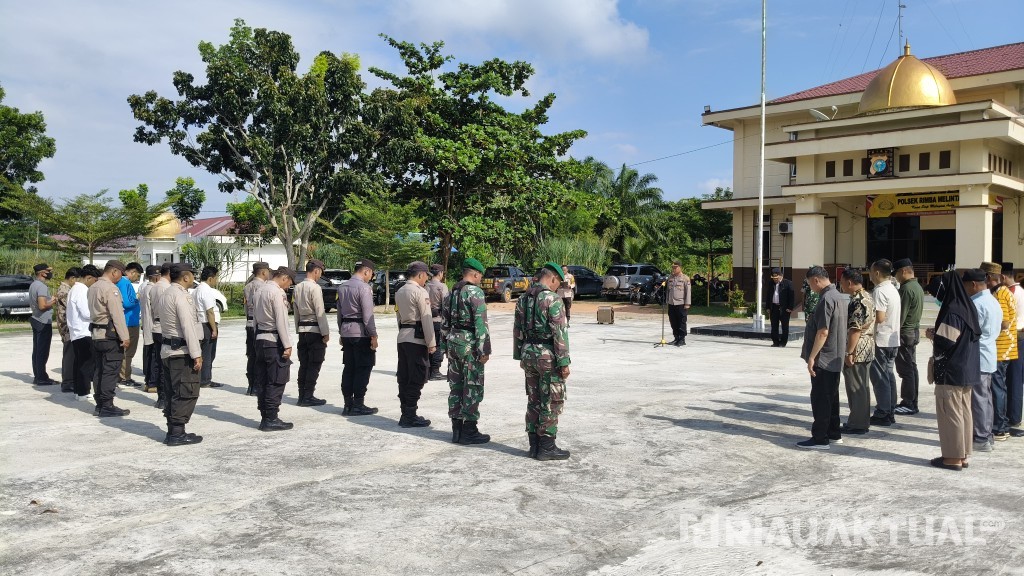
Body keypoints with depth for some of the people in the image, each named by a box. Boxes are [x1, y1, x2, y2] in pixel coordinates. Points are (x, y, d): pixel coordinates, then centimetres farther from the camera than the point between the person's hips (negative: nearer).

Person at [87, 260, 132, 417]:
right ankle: (107, 407, -4)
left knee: (100, 370, 12)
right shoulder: (111, 289, -14)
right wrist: (125, 337, -16)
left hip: (96, 333, 9)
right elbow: (117, 315, -18)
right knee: (111, 371, -5)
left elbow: (93, 311, 14)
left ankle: (100, 405, 16)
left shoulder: (93, 288, 14)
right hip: (110, 335, -9)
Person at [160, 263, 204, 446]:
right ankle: (177, 433, -5)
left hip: (168, 349, 10)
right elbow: (188, 327, -19)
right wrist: (196, 355, -18)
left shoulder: (166, 294, 16)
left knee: (174, 393, 14)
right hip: (182, 351, -10)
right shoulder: (181, 296, -15)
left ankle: (172, 431, 19)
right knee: (187, 393, -6)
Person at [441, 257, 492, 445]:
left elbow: (444, 322, 16)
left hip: (453, 342, 8)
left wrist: (446, 347, 21)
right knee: (473, 389, -1)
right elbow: (481, 324, -17)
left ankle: (457, 429, 17)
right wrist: (484, 350, -15)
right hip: (470, 344, -8)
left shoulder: (452, 293, 12)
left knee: (456, 387, 11)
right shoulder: (475, 292, -12)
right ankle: (469, 431, 2)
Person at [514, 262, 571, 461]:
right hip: (548, 356, -7)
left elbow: (518, 330, 13)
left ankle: (534, 444, 18)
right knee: (552, 402, 1)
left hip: (529, 354, 8)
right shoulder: (552, 299, -15)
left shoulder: (523, 298, 8)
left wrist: (520, 357, 20)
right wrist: (564, 362, -15)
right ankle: (546, 447, 4)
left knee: (534, 400, 13)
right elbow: (560, 332, -18)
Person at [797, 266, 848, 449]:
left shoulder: (826, 299, -19)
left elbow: (823, 332, -24)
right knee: (831, 397, 16)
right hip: (835, 358, 10)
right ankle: (834, 434, 24)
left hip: (824, 359, -10)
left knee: (820, 398, -4)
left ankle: (820, 439, 0)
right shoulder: (837, 296, 13)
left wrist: (812, 357, -21)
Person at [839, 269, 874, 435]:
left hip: (856, 351, -10)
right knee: (862, 387, 15)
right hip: (867, 350, 10)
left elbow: (855, 329, -24)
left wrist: (849, 353, -21)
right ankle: (862, 421, 23)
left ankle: (857, 424, 3)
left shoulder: (857, 301, -20)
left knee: (856, 388, -3)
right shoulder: (867, 297, 14)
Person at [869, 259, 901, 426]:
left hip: (881, 340, -9)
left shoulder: (880, 291, -17)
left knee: (880, 377, -3)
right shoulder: (893, 289, 14)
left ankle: (882, 414, 1)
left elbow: (879, 317, -23)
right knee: (888, 374, 13)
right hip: (893, 339, 9)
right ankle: (890, 412, 19)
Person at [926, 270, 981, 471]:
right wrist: (939, 333, 13)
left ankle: (953, 457, 4)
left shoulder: (952, 311, -20)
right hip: (967, 370, 9)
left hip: (951, 371, -9)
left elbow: (945, 342, -23)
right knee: (964, 411, 13)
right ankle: (963, 454, 21)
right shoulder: (968, 308, 8)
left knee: (949, 412, -1)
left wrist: (932, 335, -5)